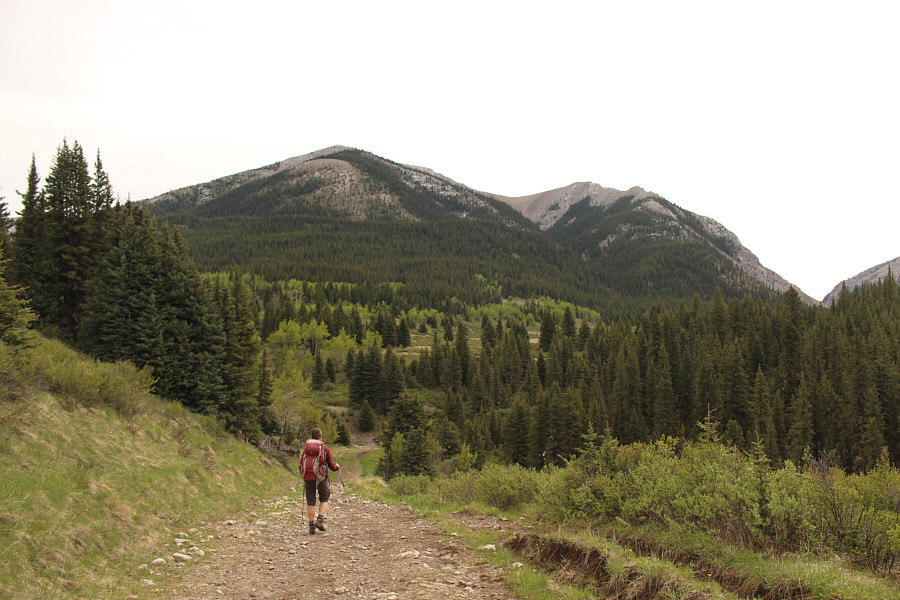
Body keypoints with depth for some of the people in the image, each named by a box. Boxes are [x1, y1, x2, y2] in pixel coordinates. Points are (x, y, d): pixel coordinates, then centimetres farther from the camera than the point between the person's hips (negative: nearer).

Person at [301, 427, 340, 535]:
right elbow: (332, 466, 1)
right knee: (324, 499, 16)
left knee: (310, 502, 7)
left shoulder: (306, 447, 7)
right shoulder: (325, 449, 0)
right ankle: (320, 520, -1)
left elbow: (302, 463, 5)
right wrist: (337, 466, 23)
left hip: (308, 477, 2)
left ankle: (311, 526, 4)